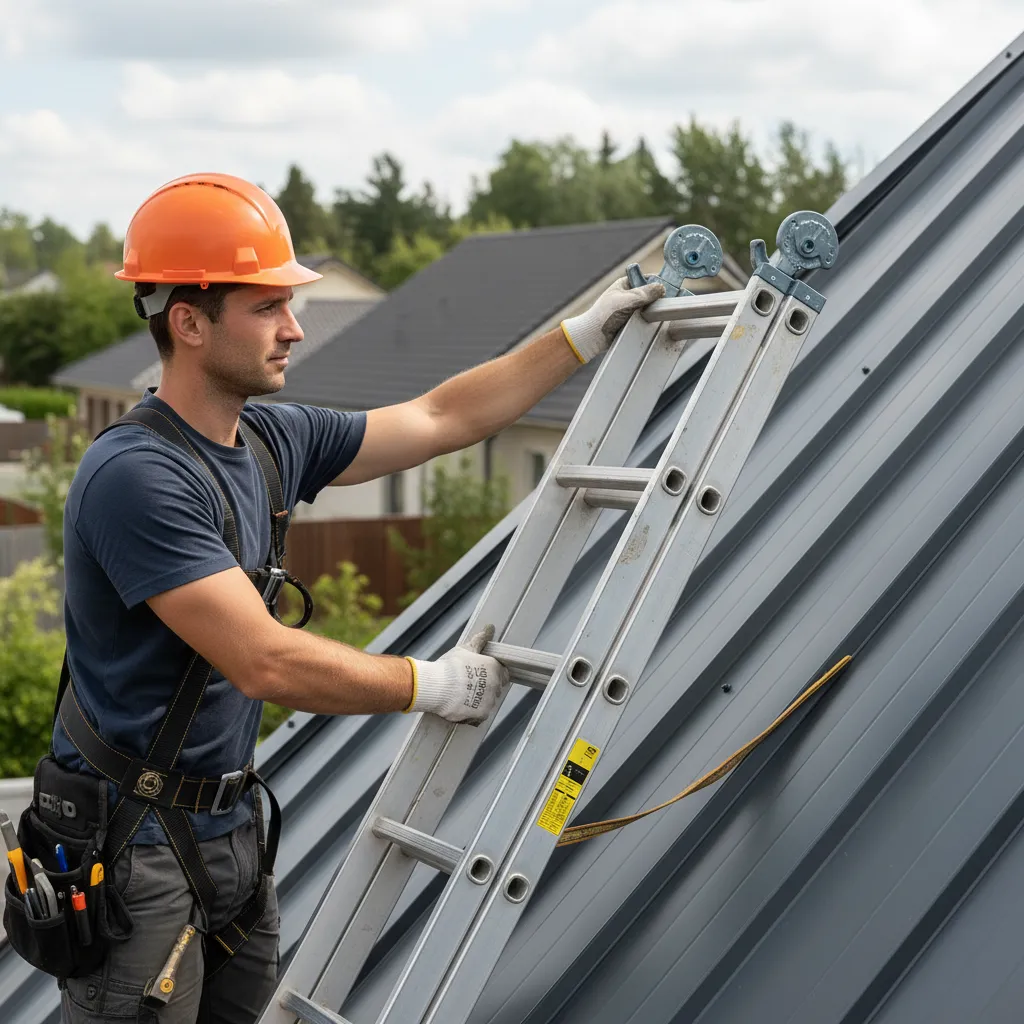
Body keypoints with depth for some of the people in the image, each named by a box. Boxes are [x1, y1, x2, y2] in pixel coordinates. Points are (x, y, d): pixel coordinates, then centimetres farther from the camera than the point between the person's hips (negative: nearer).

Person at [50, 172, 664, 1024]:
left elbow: (440, 420, 13)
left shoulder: (269, 439, 3)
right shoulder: (134, 475, -24)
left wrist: (585, 336, 13)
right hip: (134, 844, -8)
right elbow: (264, 661, -27)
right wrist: (433, 685, -16)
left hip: (231, 821, 8)